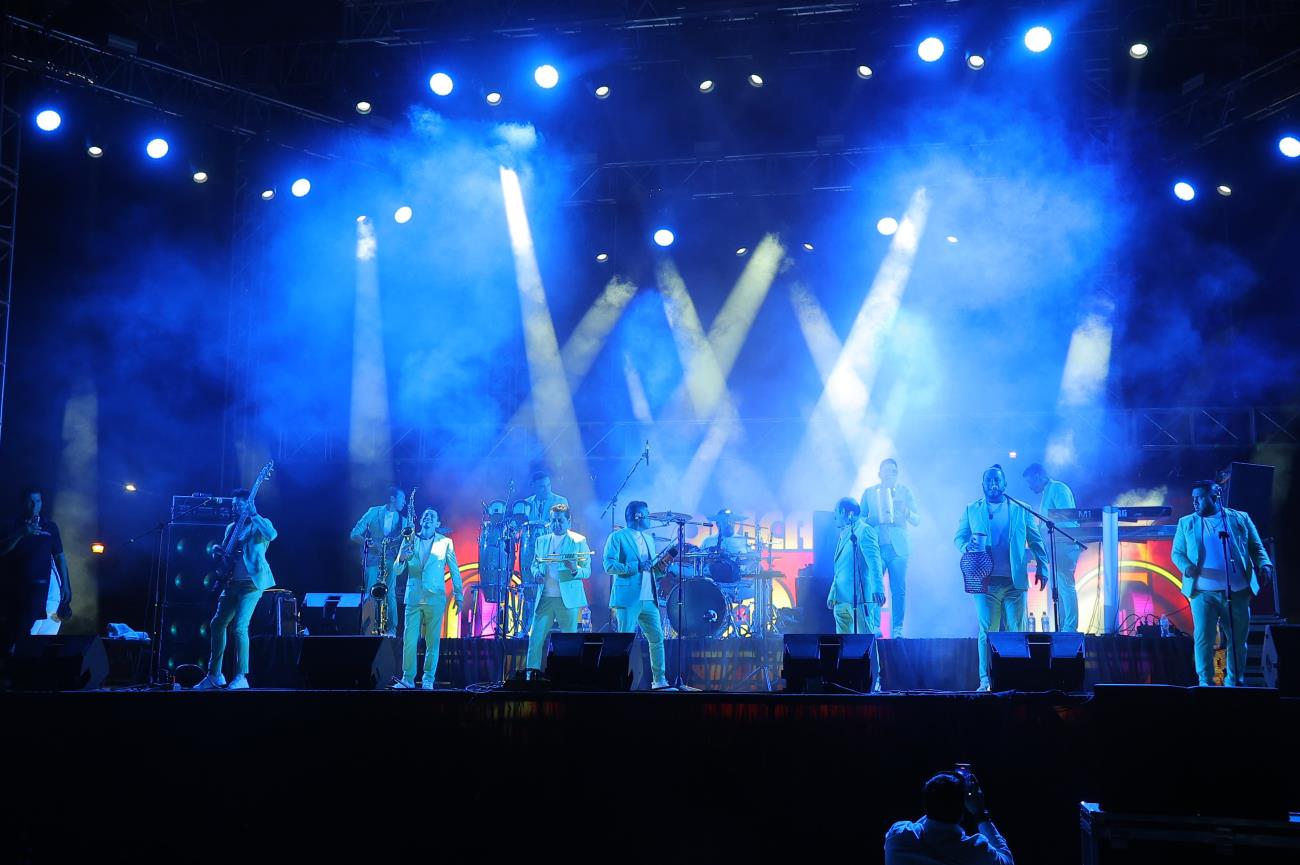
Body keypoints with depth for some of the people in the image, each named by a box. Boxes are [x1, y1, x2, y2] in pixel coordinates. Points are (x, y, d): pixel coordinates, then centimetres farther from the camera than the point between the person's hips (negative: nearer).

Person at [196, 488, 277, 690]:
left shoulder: (260, 524, 0)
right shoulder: (232, 528, 19)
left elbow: (272, 535, -23)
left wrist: (254, 515, -21)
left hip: (252, 581, -8)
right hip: (232, 582, 8)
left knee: (239, 627, -17)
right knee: (217, 624, 9)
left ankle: (241, 677, -13)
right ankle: (214, 675, 20)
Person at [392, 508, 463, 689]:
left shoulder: (445, 542, 4)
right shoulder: (409, 541, 8)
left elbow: (454, 569, 7)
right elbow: (397, 571, 5)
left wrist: (458, 594, 2)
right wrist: (402, 558, -16)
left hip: (435, 598, -1)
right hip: (413, 597, 1)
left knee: (432, 641, 2)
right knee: (409, 640, -2)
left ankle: (428, 679, 11)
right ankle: (408, 678, 6)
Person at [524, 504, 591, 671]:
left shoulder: (579, 541, -1)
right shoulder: (542, 541, 12)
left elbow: (587, 572, -3)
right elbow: (535, 564, 22)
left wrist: (575, 570, -25)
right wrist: (536, 573, -1)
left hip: (568, 599, -3)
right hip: (545, 598, 4)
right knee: (535, 640, -1)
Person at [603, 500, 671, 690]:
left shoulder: (649, 538, 21)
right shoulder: (617, 537, -2)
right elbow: (609, 565, -13)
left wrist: (658, 566, 3)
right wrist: (636, 566, -19)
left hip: (648, 598, 7)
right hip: (627, 598, -7)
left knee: (657, 639, 6)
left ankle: (659, 681, 15)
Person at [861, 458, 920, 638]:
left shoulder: (905, 492, 13)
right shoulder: (869, 492, 14)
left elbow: (916, 521, 8)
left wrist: (906, 512, -13)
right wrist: (875, 519, -8)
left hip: (898, 547, 0)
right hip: (876, 546, 0)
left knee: (899, 589, -3)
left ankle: (897, 629, 3)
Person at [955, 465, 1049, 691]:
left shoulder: (1020, 509, 12)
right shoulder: (971, 510, 13)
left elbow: (1035, 540, 11)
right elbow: (959, 537, 10)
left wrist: (1042, 568, 1)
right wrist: (967, 546, -13)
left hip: (1015, 580, 1)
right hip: (986, 580, 0)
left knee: (1015, 631, 1)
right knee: (987, 631, -3)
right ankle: (985, 679, -2)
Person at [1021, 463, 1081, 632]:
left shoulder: (1058, 488, -6)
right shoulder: (1047, 493, 23)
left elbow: (1066, 518, -15)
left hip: (1064, 545, -10)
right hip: (1055, 547, 10)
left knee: (1065, 586, -12)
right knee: (1058, 589, 8)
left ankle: (1070, 628, -14)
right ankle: (1061, 628, 10)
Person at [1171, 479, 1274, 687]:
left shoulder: (1240, 518, 10)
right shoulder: (1186, 523, 11)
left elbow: (1257, 547, 10)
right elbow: (1177, 553, 10)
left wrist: (1264, 565, -10)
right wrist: (1186, 566, -12)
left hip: (1237, 592, 1)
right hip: (1203, 592, -1)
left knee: (1238, 640, 6)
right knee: (1203, 638, -8)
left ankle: (1235, 683, 18)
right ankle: (1206, 683, -1)